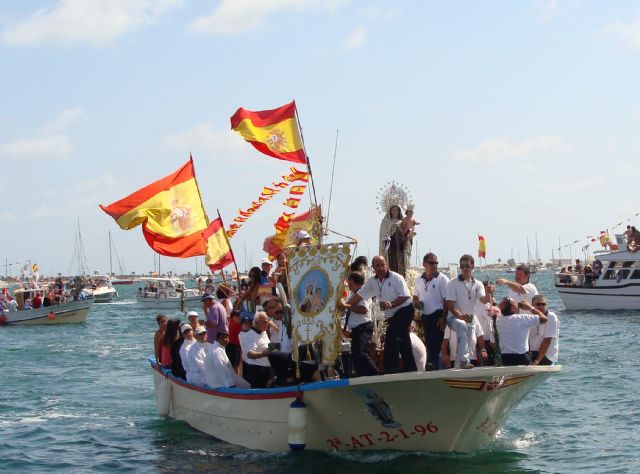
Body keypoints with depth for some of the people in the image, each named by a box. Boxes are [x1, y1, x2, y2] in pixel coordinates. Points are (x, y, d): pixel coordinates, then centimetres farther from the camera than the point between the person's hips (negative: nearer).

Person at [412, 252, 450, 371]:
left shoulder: (442, 279, -6)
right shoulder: (418, 280, 10)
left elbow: (446, 300, -9)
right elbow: (415, 296, 24)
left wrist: (443, 317, -16)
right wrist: (416, 303, 0)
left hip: (438, 315, -6)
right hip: (425, 316, 6)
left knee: (434, 343, -12)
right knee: (429, 343, 9)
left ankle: (431, 364, -15)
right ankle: (432, 367, 15)